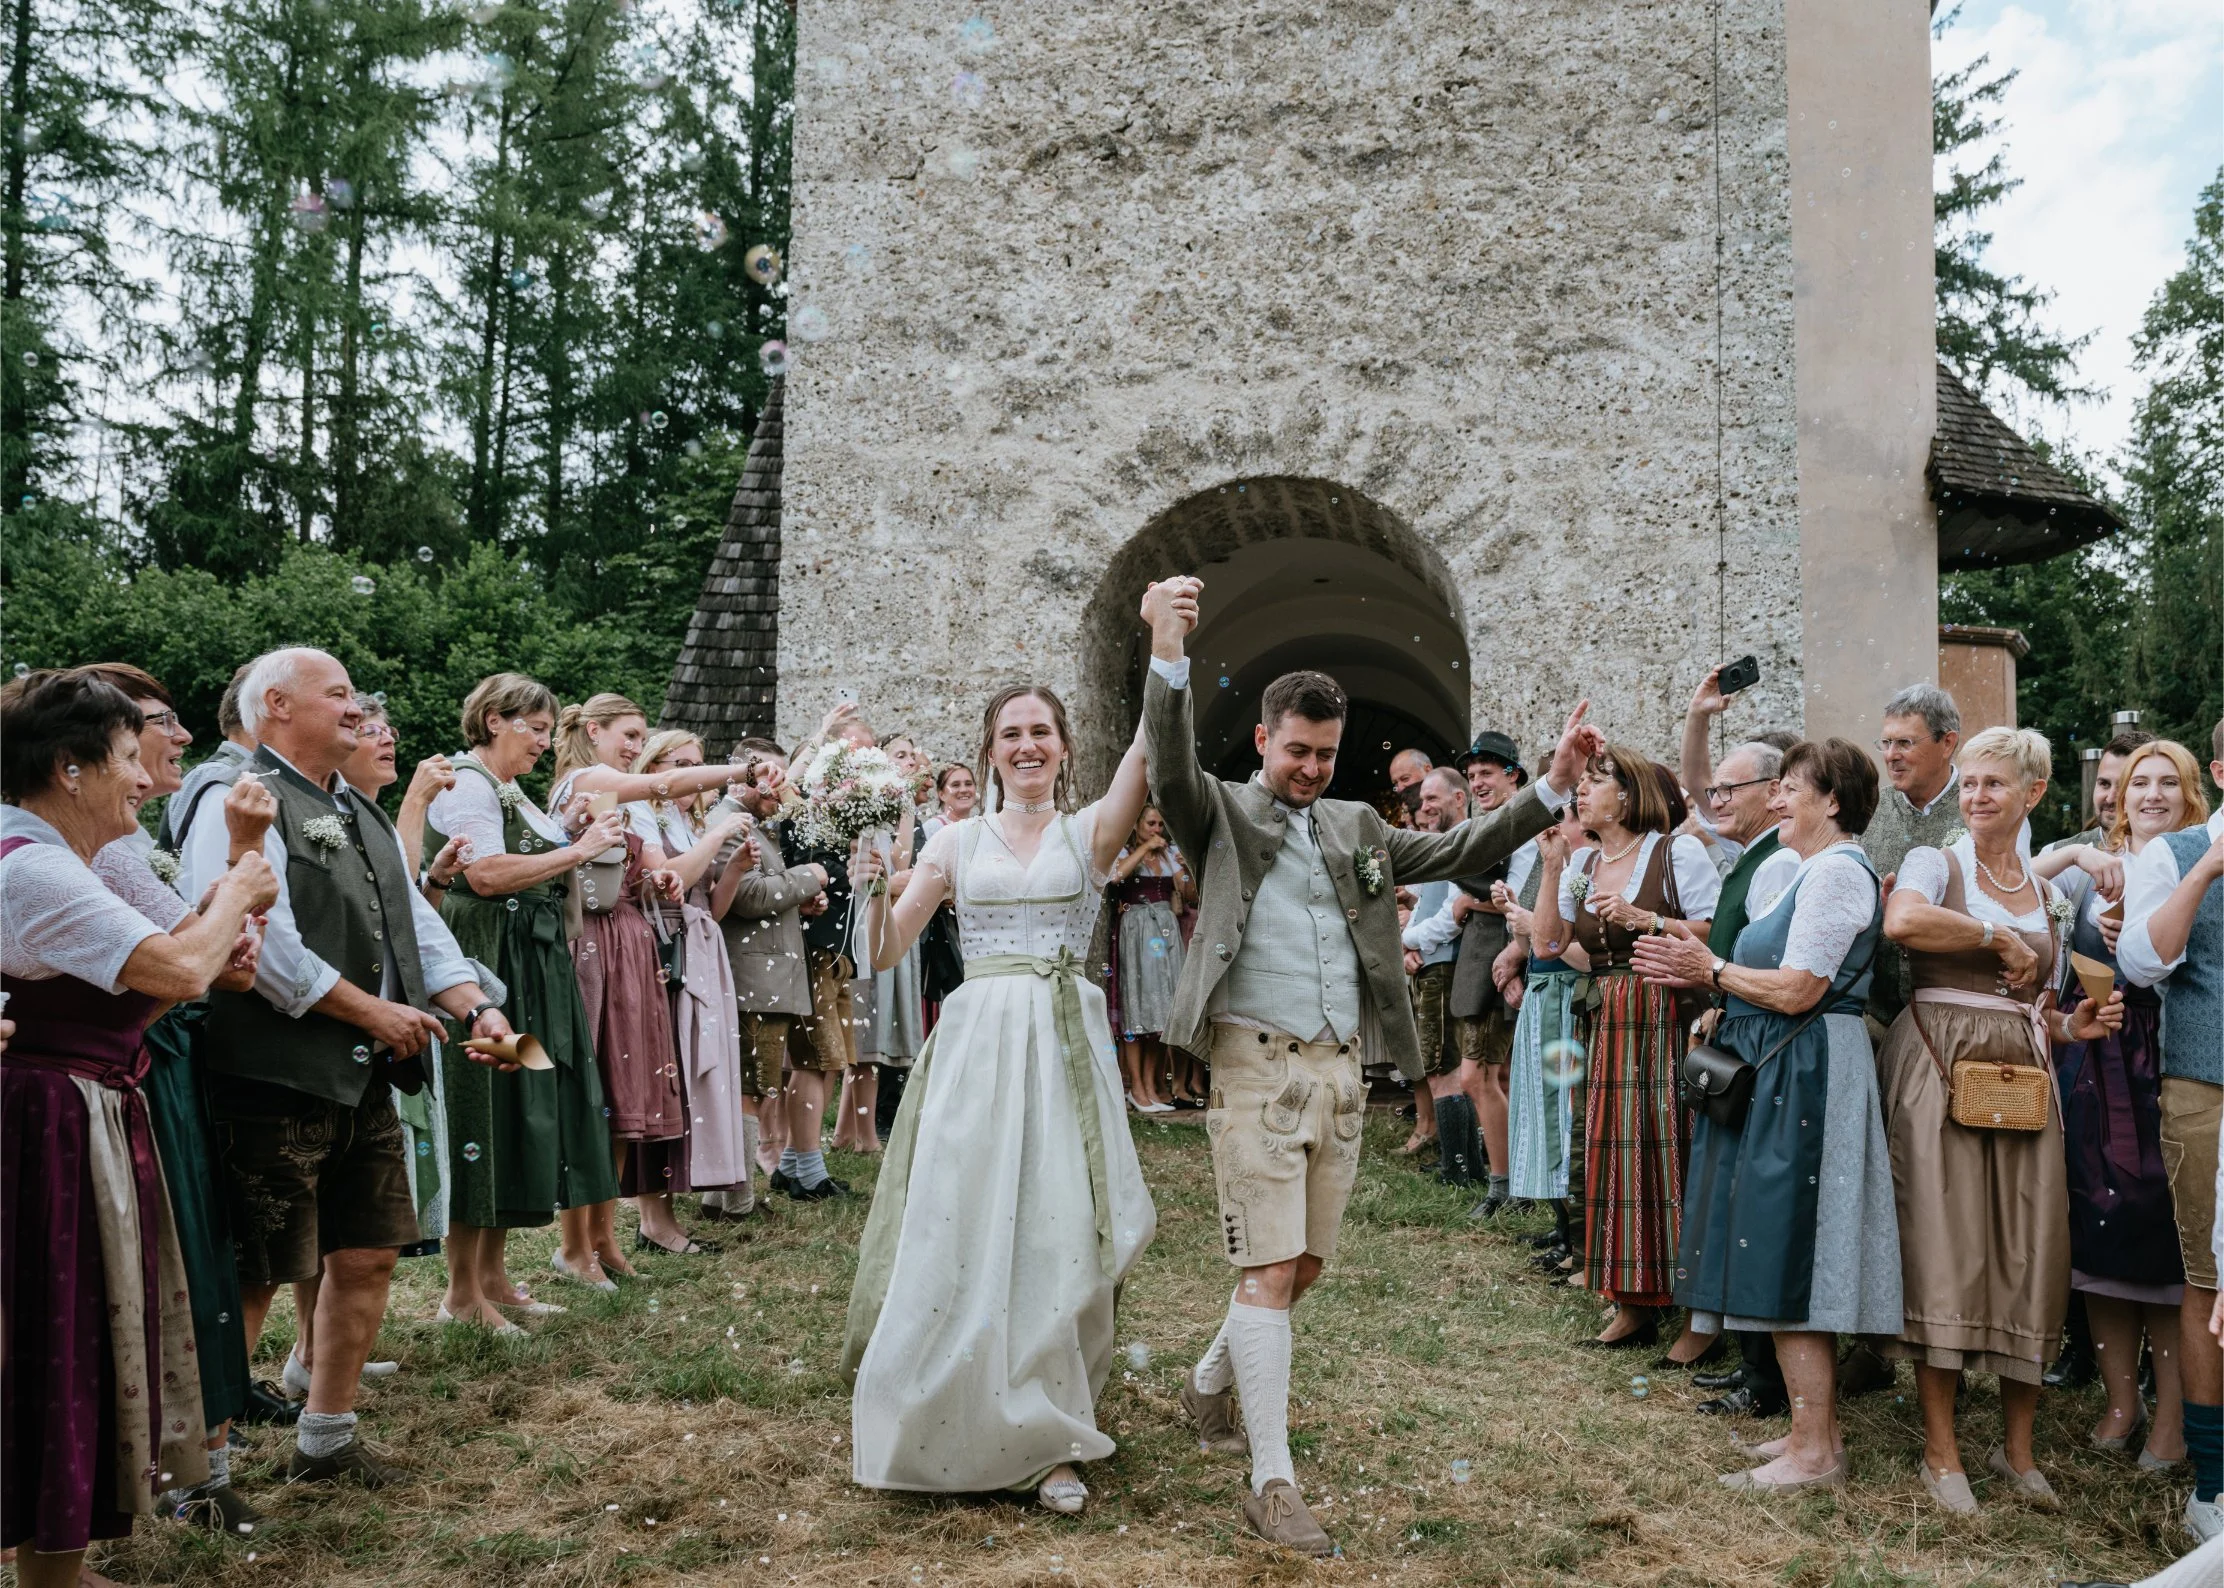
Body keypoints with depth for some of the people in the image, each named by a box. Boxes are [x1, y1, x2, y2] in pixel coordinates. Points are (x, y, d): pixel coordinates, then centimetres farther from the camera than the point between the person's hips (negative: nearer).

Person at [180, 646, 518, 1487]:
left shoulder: (362, 816, 17)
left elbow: (417, 925, 15)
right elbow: (261, 941, -21)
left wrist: (475, 1007, -1)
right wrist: (374, 1012, -15)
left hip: (362, 1079, 9)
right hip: (275, 1079, -9)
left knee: (367, 1256, 13)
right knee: (254, 1275, -2)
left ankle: (325, 1440, 29)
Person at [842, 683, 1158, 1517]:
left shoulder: (1089, 832, 5)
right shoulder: (958, 842, 11)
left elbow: (1147, 750, -14)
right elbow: (885, 950, 9)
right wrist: (871, 888, -9)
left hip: (1064, 1044, -1)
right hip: (974, 1042, 1)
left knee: (1058, 1238, -1)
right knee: (958, 1234, 1)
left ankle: (1046, 1440, 14)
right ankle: (944, 1428, 19)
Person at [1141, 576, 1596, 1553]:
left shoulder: (1357, 828, 16)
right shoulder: (1223, 813, 1)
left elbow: (1463, 852, 15)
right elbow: (1170, 770, -18)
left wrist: (1552, 787, 3)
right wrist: (1167, 656, -35)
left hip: (1339, 1071, 6)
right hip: (1258, 1065, -6)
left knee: (1304, 1263, 14)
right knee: (1269, 1270, -7)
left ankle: (1210, 1384, 38)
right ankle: (1272, 1483, -2)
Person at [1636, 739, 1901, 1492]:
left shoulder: (1835, 870, -14)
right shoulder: (1815, 869, 18)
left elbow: (1796, 991, -20)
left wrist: (1713, 970, -7)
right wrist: (1702, 966, 5)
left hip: (1802, 1079, -11)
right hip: (1780, 1075, 11)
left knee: (1786, 1266, -5)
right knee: (1790, 1264, 14)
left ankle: (1814, 1451, 2)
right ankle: (1817, 1429, 23)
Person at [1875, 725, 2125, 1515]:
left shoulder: (2044, 889, 17)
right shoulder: (1936, 862, 0)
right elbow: (1901, 920, -25)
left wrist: (2074, 1025, 2)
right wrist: (1998, 939, -14)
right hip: (1941, 1067, -5)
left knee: (2029, 1252, 3)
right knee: (1944, 1249, -6)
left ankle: (2017, 1447, 17)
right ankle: (1941, 1452, 4)